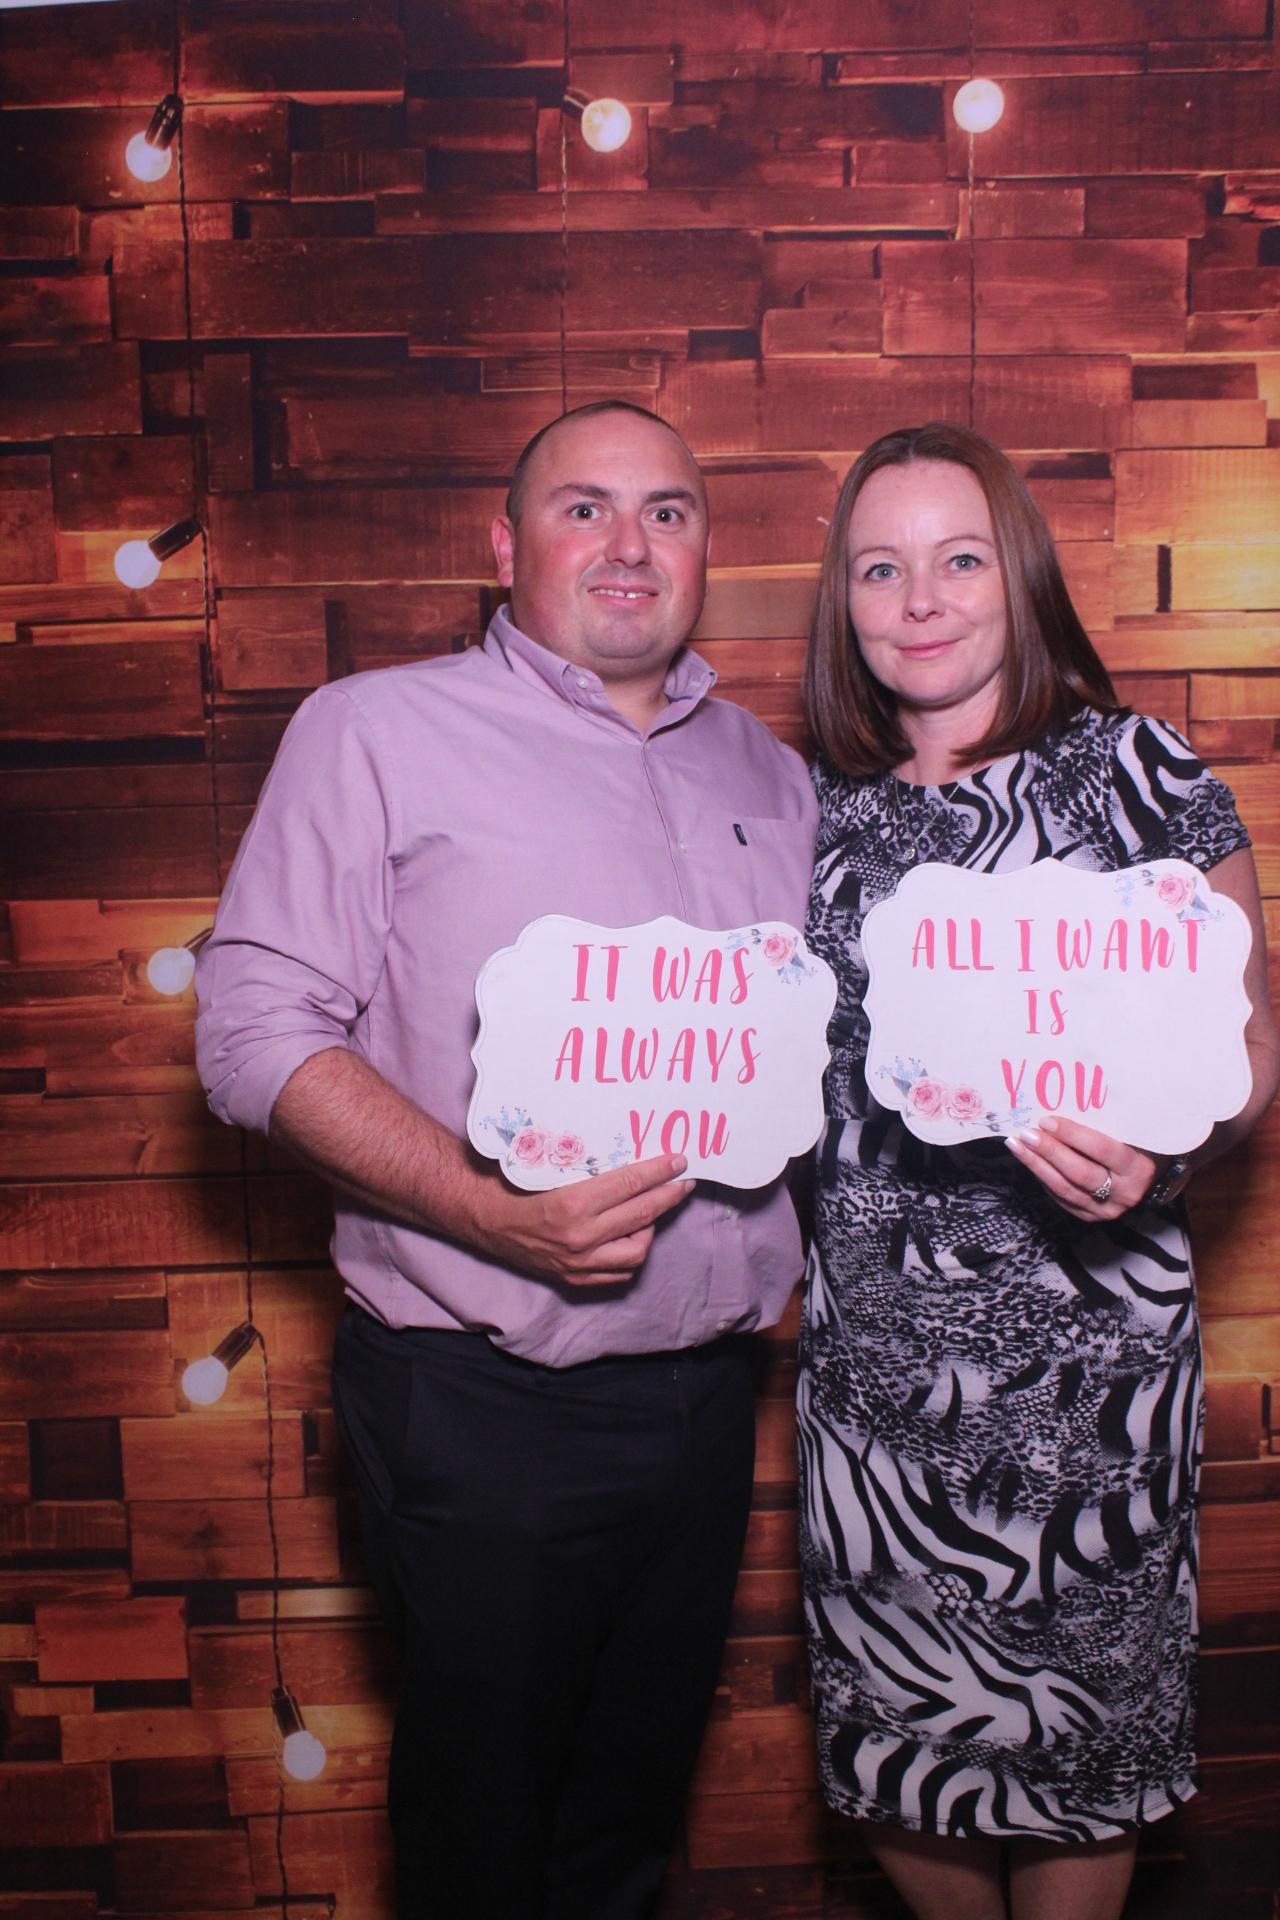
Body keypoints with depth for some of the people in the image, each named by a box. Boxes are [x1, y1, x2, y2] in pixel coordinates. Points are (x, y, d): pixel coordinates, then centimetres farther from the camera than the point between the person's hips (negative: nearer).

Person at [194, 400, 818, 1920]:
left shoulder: (767, 773, 12)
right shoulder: (382, 731, -4)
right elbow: (256, 1029, -11)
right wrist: (490, 1212, -23)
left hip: (708, 1381, 5)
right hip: (482, 1399, -4)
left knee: (640, 1783, 22)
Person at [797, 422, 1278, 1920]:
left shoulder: (1133, 770, -3)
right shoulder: (827, 808, 7)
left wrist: (1155, 1155, -22)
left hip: (1082, 1337, -3)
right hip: (870, 1335, 4)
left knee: (1077, 1726, 11)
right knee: (889, 1731, 14)